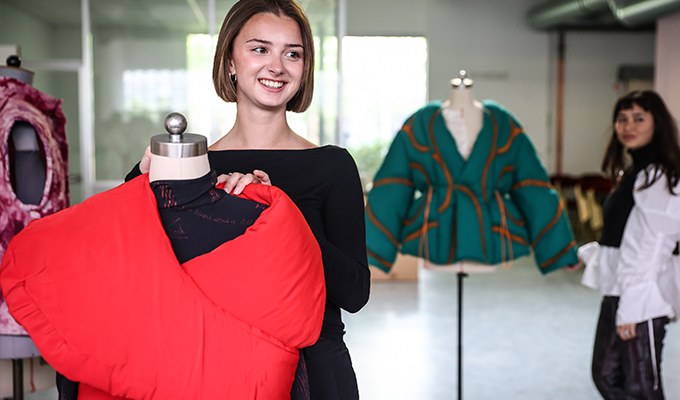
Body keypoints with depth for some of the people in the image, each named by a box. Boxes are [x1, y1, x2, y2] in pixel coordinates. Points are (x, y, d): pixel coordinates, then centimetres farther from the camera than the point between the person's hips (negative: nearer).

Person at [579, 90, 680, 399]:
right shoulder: (631, 172, 15)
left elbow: (650, 250, -20)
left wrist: (631, 308, -22)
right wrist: (584, 254, 21)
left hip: (642, 298, -10)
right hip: (617, 293, 10)